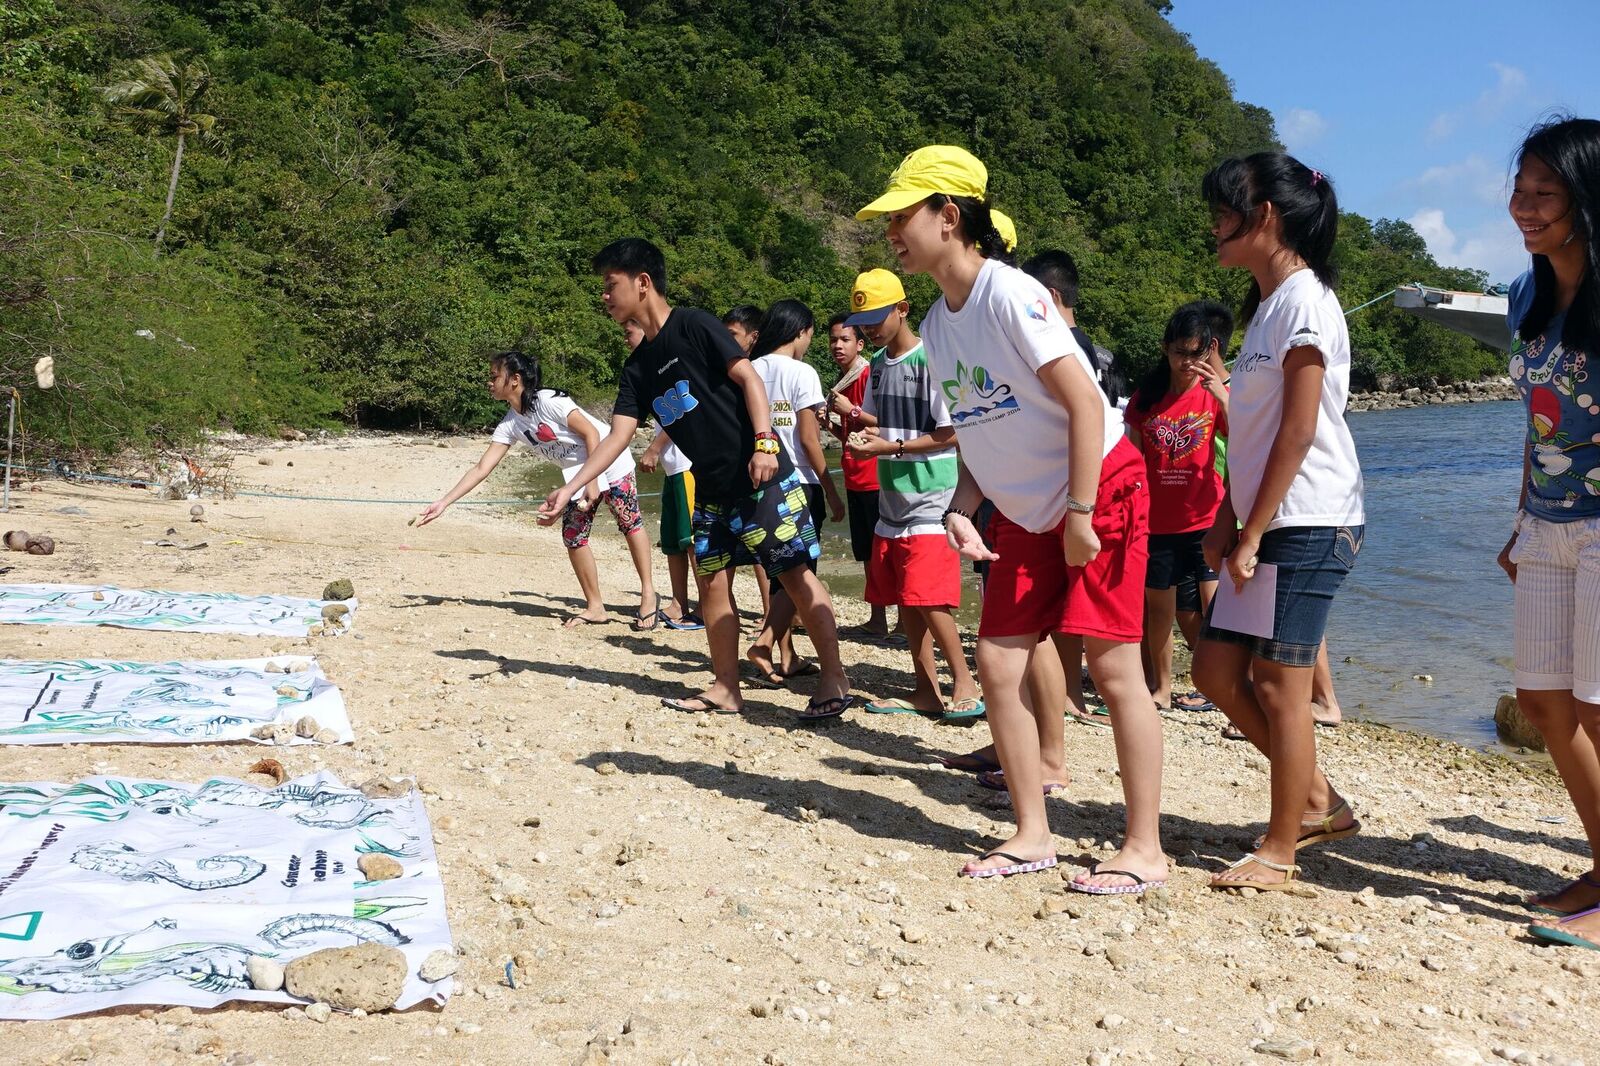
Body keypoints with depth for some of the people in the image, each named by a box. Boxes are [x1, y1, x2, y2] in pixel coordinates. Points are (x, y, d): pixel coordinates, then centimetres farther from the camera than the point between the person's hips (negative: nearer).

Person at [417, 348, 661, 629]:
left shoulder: (548, 401, -24)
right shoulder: (509, 424, -3)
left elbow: (591, 433, -22)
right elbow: (482, 468, -4)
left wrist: (592, 480, -25)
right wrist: (444, 502, -10)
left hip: (610, 462, -7)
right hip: (577, 474, 7)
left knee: (630, 523, -8)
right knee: (573, 536, -1)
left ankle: (648, 594, 4)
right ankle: (595, 607, 7)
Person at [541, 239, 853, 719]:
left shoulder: (693, 325, -9)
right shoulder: (638, 367, 12)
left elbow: (749, 377, -12)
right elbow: (618, 436, 9)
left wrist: (764, 442, -22)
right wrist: (570, 487, 1)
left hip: (763, 477, -8)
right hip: (714, 489, 8)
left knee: (795, 574, -5)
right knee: (711, 582, 8)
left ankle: (835, 680, 3)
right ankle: (726, 688, 17)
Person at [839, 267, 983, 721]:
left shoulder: (931, 360, -12)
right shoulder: (878, 363, 13)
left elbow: (952, 433, -14)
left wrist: (890, 447, -16)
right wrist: (860, 420, -1)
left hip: (931, 496, -8)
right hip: (892, 496, 8)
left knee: (926, 595, -13)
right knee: (901, 597, 8)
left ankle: (965, 683, 0)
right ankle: (926, 689, 17)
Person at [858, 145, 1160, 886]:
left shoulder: (1009, 294, -18)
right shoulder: (937, 325, 6)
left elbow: (1085, 404, -20)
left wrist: (1079, 514, -20)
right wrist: (960, 511, -4)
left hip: (1102, 491, -8)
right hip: (1024, 512, 8)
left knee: (1111, 666, -6)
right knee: (997, 661, 3)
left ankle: (1145, 849, 4)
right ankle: (1032, 834, 16)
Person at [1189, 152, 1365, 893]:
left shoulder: (1304, 298, -11)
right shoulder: (1265, 304, 18)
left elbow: (1300, 428, -17)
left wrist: (1252, 534, -16)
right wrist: (1226, 520, 11)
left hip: (1307, 524, -9)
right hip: (1266, 525, 9)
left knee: (1279, 684, -4)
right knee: (1216, 669, 8)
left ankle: (1281, 852, 7)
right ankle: (1317, 801, 19)